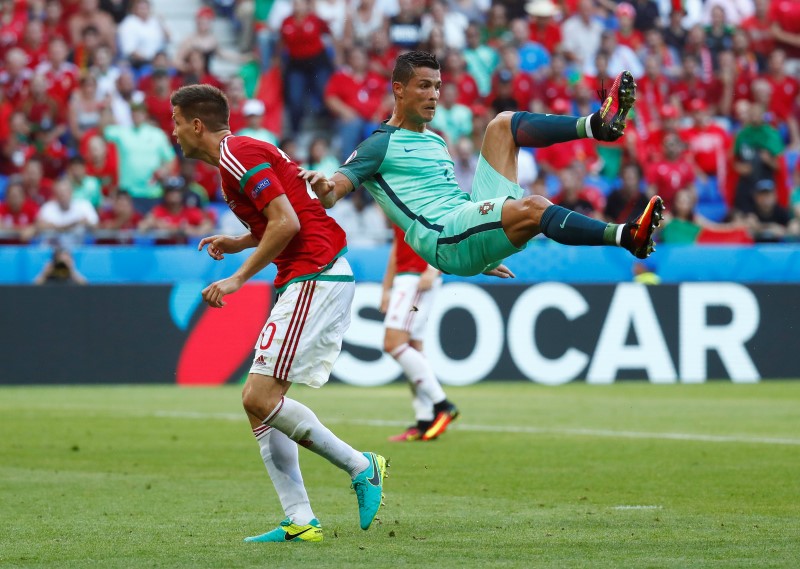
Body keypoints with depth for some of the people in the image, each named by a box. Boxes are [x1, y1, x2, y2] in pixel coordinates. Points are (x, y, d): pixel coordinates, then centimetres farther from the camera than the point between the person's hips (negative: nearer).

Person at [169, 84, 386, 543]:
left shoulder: (238, 155, -11)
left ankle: (362, 468, -6)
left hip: (313, 278, -11)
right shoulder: (242, 152, 21)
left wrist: (239, 278, -15)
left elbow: (287, 223, -20)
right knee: (259, 404, 6)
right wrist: (238, 243, 16)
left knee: (260, 397, -14)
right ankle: (301, 523, 2)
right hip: (318, 279, 11)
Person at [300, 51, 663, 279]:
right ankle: (627, 236, -46)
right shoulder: (381, 144, 4)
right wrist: (322, 188, -33)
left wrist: (484, 257, 36)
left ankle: (598, 125, -20)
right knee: (533, 208, -34)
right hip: (446, 239, -8)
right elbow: (333, 191, -8)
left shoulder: (435, 142, 28)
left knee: (503, 124, 0)